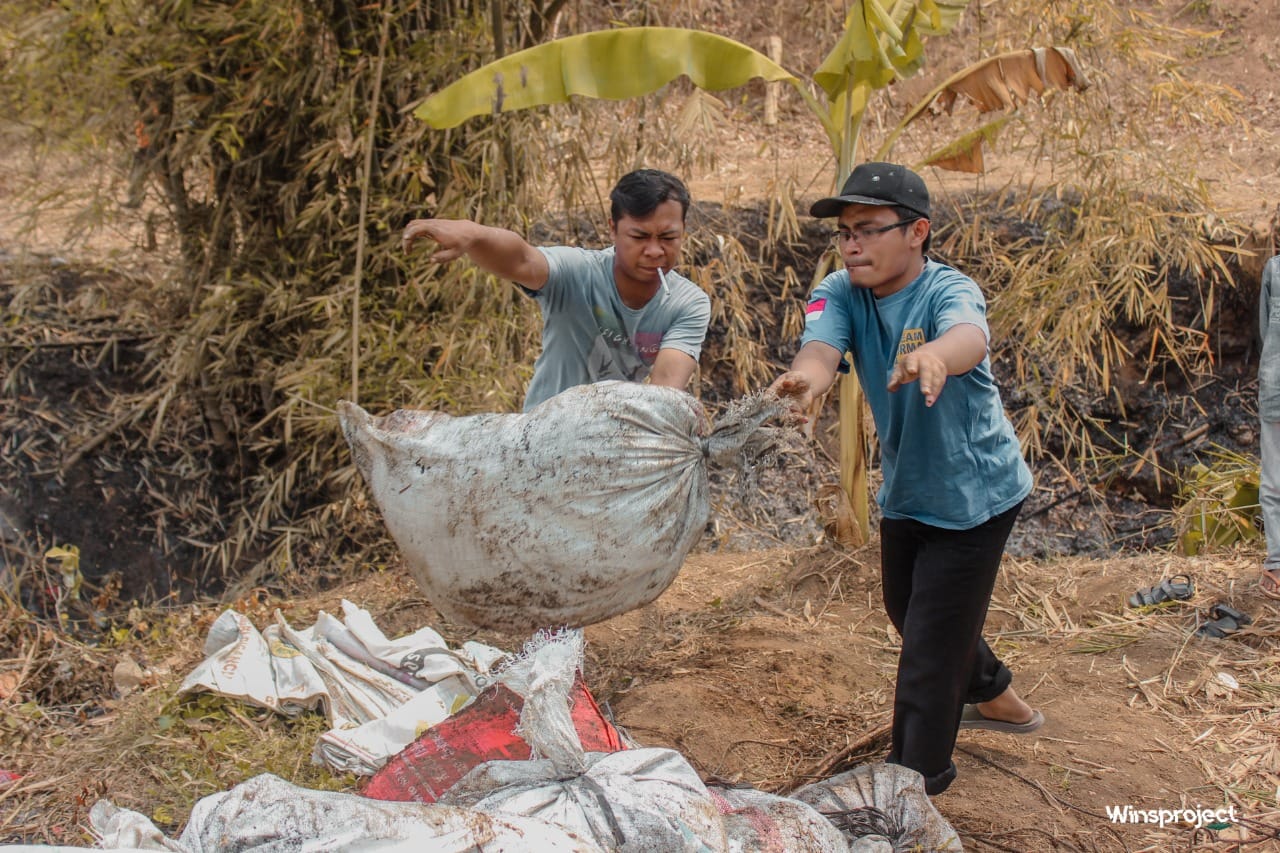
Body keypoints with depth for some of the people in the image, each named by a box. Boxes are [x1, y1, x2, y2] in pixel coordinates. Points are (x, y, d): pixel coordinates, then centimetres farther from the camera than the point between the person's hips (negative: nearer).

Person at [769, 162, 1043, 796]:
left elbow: (970, 338, -49)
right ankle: (995, 696, 52)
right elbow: (820, 348, -33)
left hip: (973, 491, -7)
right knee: (908, 612, 27)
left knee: (930, 643, -6)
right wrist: (806, 380, -58)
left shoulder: (948, 290, -25)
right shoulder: (841, 294, -12)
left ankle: (914, 780, 14)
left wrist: (934, 356, -73)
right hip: (905, 490, 7)